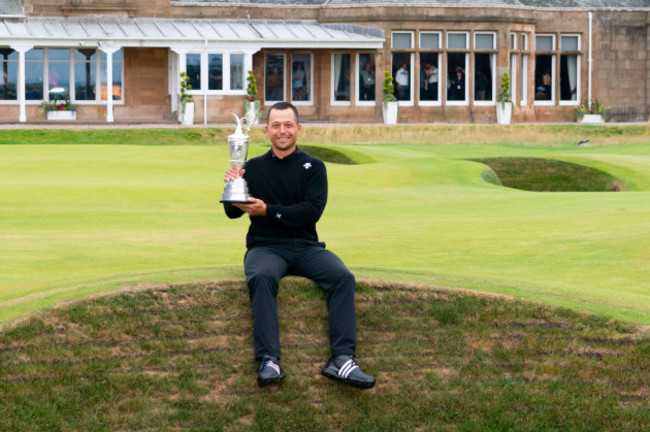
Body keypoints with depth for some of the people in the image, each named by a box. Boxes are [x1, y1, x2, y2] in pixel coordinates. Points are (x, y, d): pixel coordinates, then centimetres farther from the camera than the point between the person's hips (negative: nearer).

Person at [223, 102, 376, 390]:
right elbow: (232, 213, 6)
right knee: (262, 277, -35)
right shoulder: (253, 168, 11)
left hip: (305, 246, 1)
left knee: (342, 276, -27)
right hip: (265, 246, -1)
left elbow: (312, 211, -5)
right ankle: (268, 361, -42)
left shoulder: (313, 167, 9)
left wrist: (268, 211, -14)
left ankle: (342, 360, -32)